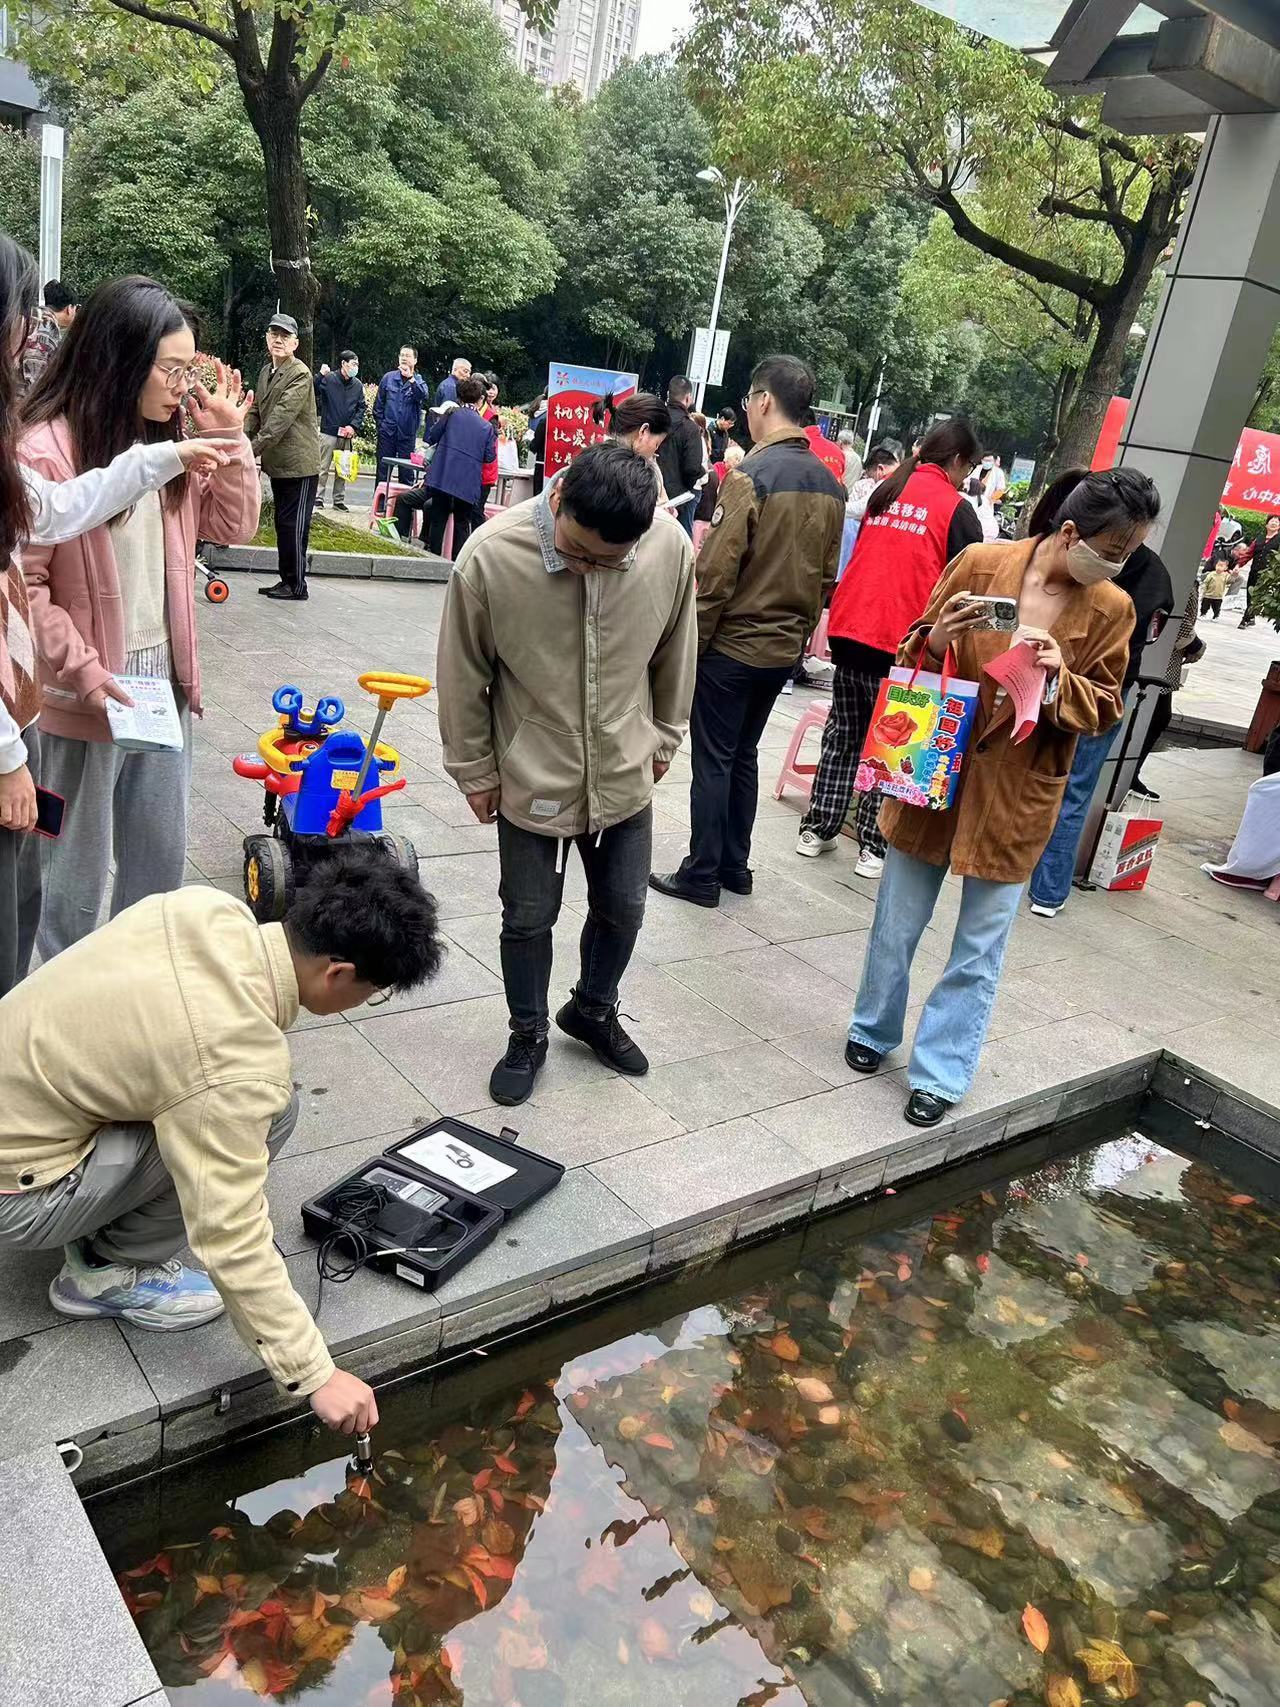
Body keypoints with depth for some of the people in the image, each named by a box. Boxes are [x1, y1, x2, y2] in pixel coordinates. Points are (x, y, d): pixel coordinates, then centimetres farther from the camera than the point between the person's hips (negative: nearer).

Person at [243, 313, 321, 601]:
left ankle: (296, 585, 5)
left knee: (294, 526, -3)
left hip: (299, 463, -8)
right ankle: (286, 580, 22)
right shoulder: (266, 371, 13)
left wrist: (253, 449, -25)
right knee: (283, 524, 13)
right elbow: (255, 411, 15)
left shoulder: (300, 374, -13)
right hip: (277, 462, 8)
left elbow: (281, 418, -22)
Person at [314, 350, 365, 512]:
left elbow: (361, 407, 10)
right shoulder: (328, 379, -5)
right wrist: (320, 375, -27)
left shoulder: (357, 385, 8)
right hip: (329, 432, -5)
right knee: (323, 468, -3)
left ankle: (339, 500, 17)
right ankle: (318, 499, 2)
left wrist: (354, 426, -3)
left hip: (347, 434, 5)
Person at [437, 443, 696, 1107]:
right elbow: (463, 677, -9)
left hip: (625, 776, 3)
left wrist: (663, 739, 11)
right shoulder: (491, 556, -23)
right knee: (529, 917, 11)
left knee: (622, 909, 16)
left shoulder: (671, 547, -17)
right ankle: (528, 1034, 36)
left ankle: (593, 1009, 44)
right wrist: (475, 771, -1)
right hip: (532, 781, -2)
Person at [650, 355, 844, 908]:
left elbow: (715, 573, -18)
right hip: (785, 648, 7)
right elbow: (827, 576, 9)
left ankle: (701, 875, 11)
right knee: (743, 755, 18)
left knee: (713, 759, 3)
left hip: (732, 644, -7)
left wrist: (690, 642, -10)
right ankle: (734, 865, 26)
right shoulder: (830, 484, 4)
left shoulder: (751, 475, -17)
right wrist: (800, 631, 18)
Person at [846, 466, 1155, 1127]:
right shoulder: (979, 563, -8)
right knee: (897, 923, 14)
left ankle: (940, 1073, 23)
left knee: (980, 948, 7)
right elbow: (915, 653, 3)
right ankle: (875, 1030, 38)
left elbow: (1103, 711, -1)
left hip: (1016, 796, 0)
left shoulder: (1112, 610, -6)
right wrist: (935, 641, -20)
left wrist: (1058, 680, -21)